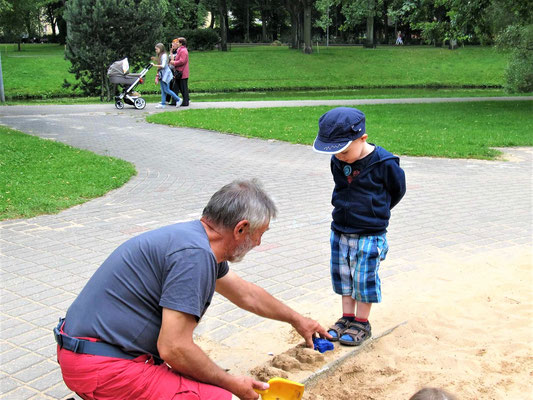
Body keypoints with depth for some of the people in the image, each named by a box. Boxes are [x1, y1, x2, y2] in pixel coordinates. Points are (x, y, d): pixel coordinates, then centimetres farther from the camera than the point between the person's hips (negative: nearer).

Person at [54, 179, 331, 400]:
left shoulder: (200, 241, 9)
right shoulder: (194, 255, -22)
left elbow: (245, 294, 25)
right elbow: (174, 349, -23)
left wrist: (297, 320, 38)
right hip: (102, 367, -10)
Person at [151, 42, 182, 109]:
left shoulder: (164, 55, -13)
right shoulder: (159, 56, 15)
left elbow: (163, 66, -22)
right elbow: (159, 67, 16)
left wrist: (154, 65, -21)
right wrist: (157, 76, 13)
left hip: (166, 74, -9)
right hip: (162, 74, 9)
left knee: (166, 90, -8)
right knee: (163, 90, 7)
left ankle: (178, 99, 2)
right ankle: (163, 104, 7)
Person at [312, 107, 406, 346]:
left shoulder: (384, 163, -18)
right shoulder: (337, 162, -3)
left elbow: (397, 190, 0)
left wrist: (376, 213, 7)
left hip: (370, 234, -5)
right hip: (340, 231, 6)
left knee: (364, 278, 3)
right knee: (342, 275, 13)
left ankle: (362, 323, 19)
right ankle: (347, 317, 28)